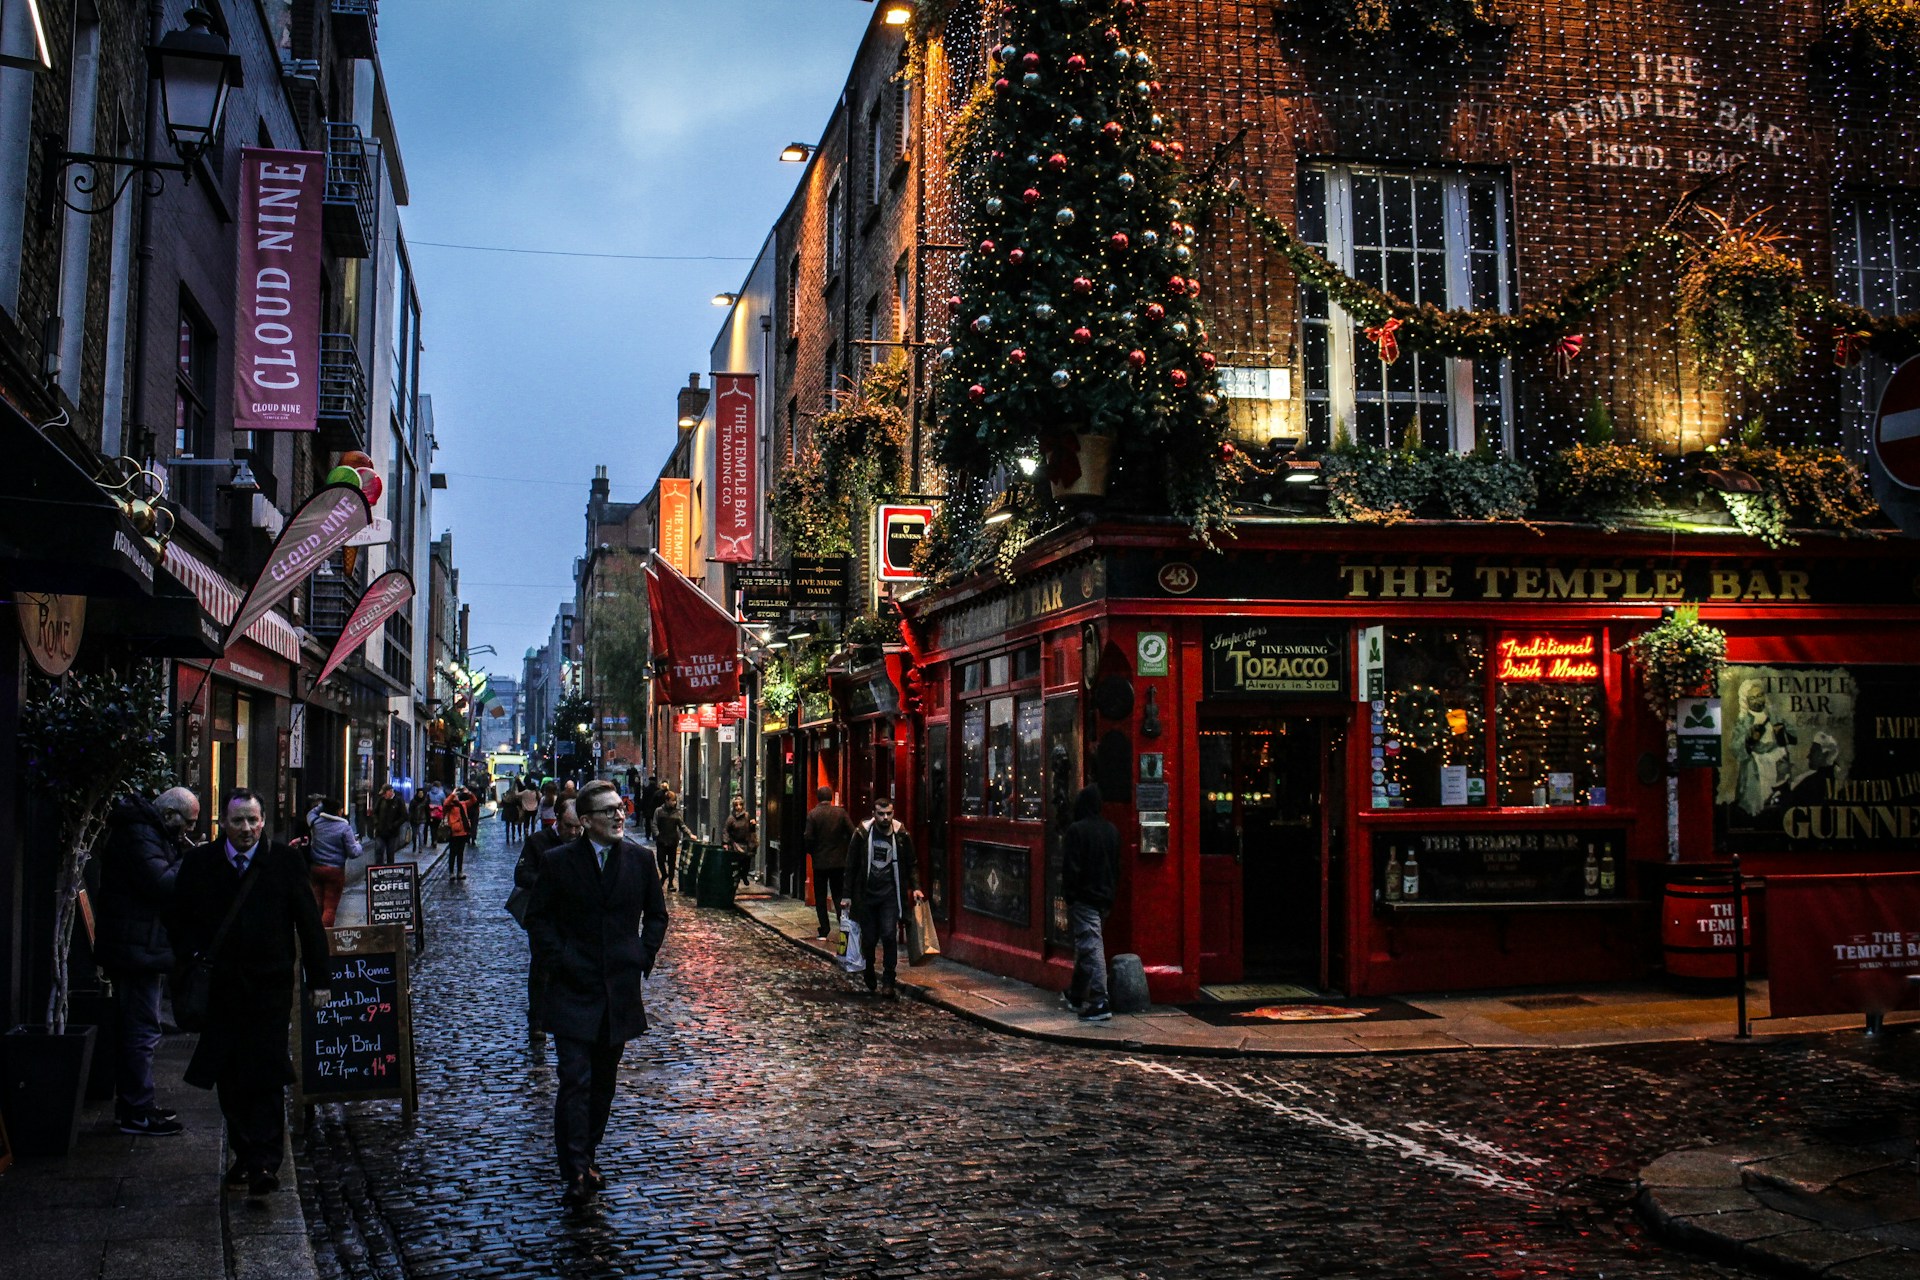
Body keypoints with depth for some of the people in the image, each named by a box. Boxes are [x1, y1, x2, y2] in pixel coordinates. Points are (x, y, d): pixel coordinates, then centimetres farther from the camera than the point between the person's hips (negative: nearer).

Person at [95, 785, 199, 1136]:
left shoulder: (148, 833, 16)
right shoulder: (139, 836, -17)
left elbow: (162, 880, 18)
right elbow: (163, 884, -27)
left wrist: (182, 856, 3)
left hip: (136, 947, 11)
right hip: (138, 948, -11)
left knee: (133, 1028, 17)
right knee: (143, 1029, -7)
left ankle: (131, 1104, 26)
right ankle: (138, 1113, -3)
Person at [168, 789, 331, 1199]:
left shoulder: (285, 862, -1)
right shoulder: (199, 864, 4)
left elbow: (309, 923, 3)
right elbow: (178, 918, 14)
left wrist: (318, 979, 1)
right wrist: (192, 956, -3)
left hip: (270, 987, -3)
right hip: (220, 988, 3)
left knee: (266, 1078, -6)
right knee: (229, 1080, 9)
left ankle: (265, 1163, -3)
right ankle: (245, 1155, 23)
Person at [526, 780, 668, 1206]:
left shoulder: (640, 859, 3)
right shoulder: (558, 861, -4)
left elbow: (656, 915, 14)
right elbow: (538, 918, 3)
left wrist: (642, 957, 2)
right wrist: (558, 961, -8)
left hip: (621, 989, 3)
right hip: (573, 989, -3)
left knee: (604, 1081, 12)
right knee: (575, 1080, -9)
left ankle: (585, 1157, 26)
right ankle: (576, 1172, -6)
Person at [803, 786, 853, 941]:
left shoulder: (812, 814, -8)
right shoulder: (840, 812, -3)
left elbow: (808, 838, -12)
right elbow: (852, 833, -7)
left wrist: (812, 852, 7)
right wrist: (845, 848, 9)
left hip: (820, 861, -2)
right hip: (838, 861, 2)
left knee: (820, 898, 8)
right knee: (839, 896, 11)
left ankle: (824, 930, 5)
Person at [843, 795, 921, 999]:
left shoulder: (901, 835, -1)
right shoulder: (862, 834, -4)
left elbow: (910, 865, 10)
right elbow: (851, 866, 3)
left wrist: (915, 887, -4)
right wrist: (848, 895, 1)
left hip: (890, 895, -1)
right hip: (866, 895, 1)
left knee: (889, 936, -14)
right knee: (868, 940, 7)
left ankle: (890, 982, -5)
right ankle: (869, 982, 26)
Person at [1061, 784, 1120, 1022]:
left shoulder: (1076, 830, -13)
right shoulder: (1111, 830, 9)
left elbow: (1070, 868, -15)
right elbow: (1117, 866, 16)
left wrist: (1068, 895, -8)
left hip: (1083, 898, -7)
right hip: (1105, 898, 7)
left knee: (1090, 948, -8)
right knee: (1085, 945, 19)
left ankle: (1099, 1002, -13)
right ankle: (1077, 995, 32)